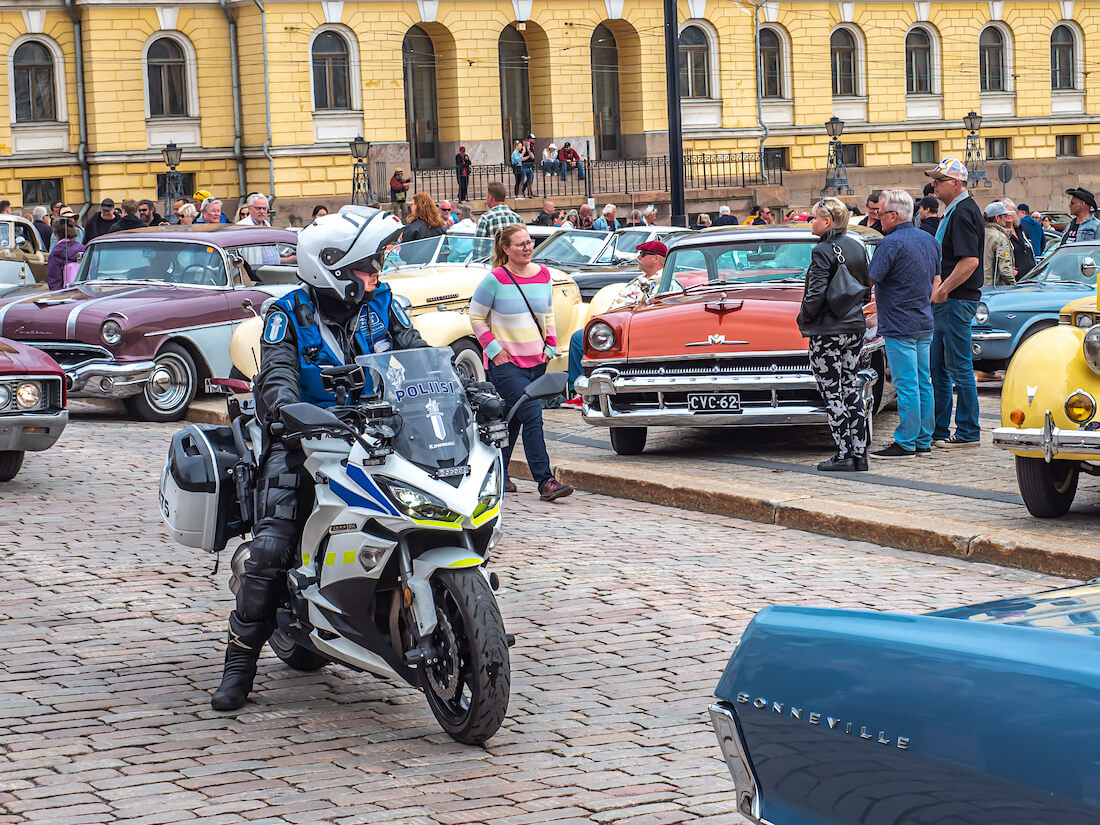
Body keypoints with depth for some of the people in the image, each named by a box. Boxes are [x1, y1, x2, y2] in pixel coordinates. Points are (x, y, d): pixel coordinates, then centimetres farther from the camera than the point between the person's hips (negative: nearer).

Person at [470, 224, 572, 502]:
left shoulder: (543, 275, 6)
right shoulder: (496, 279, -9)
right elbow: (476, 317, -3)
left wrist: (550, 346, 10)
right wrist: (495, 350, -10)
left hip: (536, 361, 6)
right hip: (506, 362, -6)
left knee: (513, 417, 14)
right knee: (532, 416, -16)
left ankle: (498, 473, 29)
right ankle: (545, 481, -18)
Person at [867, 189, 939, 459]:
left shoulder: (891, 244, -15)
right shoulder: (929, 240, 11)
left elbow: (869, 281, -18)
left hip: (899, 325, -8)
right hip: (925, 323, 9)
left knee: (907, 385, -6)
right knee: (923, 383, 11)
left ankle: (905, 444, -3)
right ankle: (924, 441, 15)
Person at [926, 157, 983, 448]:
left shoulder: (963, 212, -15)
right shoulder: (953, 211, 17)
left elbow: (970, 261, -25)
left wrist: (943, 290, -21)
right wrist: (939, 290, 17)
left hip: (957, 301, -11)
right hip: (947, 303, 11)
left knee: (959, 368, -5)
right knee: (938, 367, 14)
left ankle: (968, 432, 1)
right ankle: (938, 430, 20)